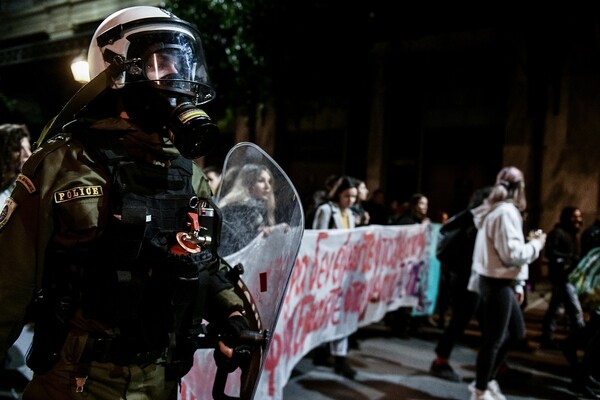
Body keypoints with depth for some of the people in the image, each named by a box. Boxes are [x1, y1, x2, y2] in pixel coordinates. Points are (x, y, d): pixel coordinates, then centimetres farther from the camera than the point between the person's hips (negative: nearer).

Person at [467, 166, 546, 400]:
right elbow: (512, 254, -20)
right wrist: (536, 244, -4)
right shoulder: (507, 211, -16)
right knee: (494, 338, 0)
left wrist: (517, 284, 12)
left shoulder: (495, 209, 14)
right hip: (498, 283, -10)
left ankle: (486, 379, 27)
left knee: (516, 332, 19)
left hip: (500, 281, 10)